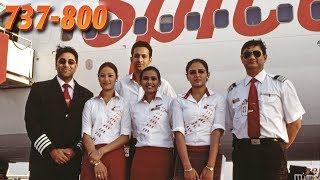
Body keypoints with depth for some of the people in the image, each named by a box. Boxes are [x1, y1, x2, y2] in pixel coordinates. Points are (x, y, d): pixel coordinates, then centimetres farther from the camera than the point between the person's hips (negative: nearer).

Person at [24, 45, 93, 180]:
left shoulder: (86, 95, 11)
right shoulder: (39, 89, 5)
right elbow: (31, 122, -4)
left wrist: (75, 150, -7)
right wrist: (51, 150, -11)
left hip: (73, 162, 2)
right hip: (43, 161, -1)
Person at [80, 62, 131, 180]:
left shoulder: (123, 104, 4)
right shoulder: (90, 104, 8)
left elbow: (125, 137, -1)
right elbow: (86, 135, 0)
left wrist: (102, 151, -11)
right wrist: (96, 162, -12)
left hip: (115, 155, -1)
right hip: (92, 155, 1)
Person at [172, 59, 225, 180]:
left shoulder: (218, 99, 2)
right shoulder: (179, 101, 4)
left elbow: (216, 132, -7)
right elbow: (179, 133, -6)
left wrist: (210, 167, -16)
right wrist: (188, 167, -16)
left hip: (210, 154, 0)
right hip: (185, 154, 0)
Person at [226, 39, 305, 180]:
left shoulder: (281, 84, 6)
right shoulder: (233, 90, 13)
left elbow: (295, 121, 6)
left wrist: (283, 147, 3)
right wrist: (241, 144, 5)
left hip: (272, 152, -2)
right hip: (242, 152, 2)